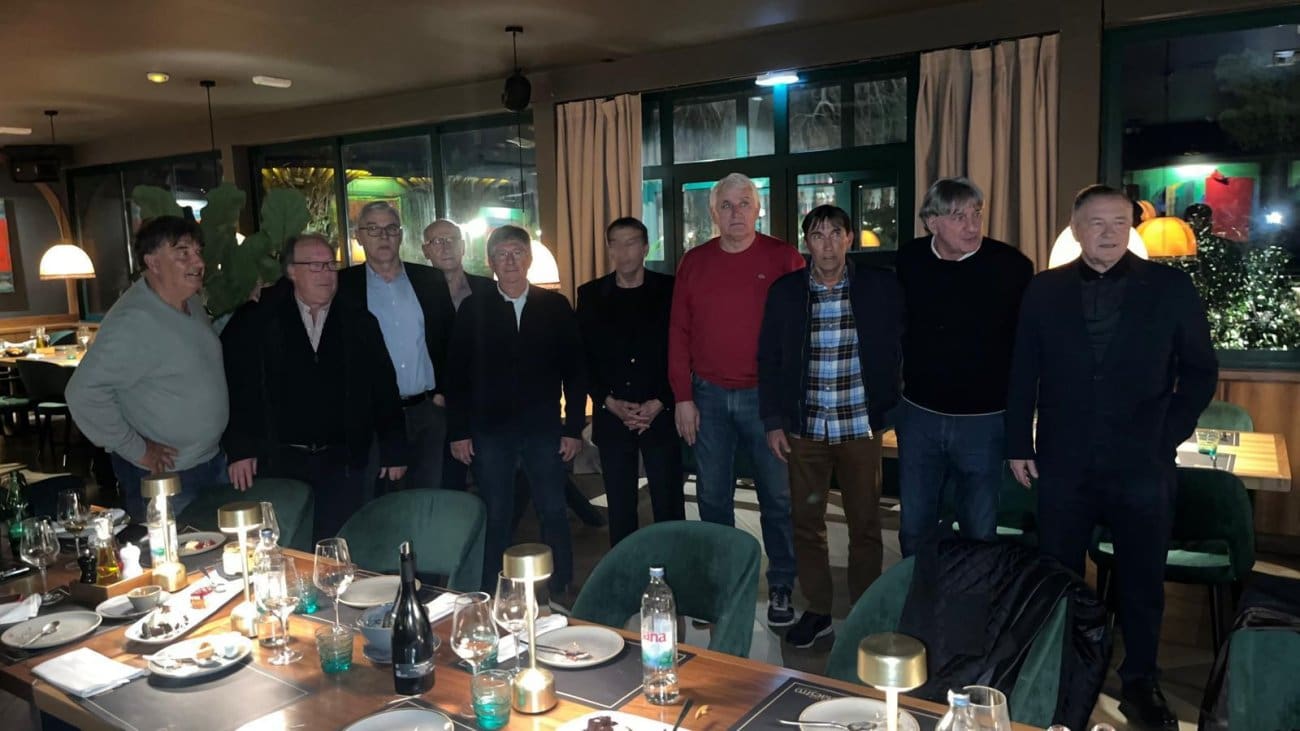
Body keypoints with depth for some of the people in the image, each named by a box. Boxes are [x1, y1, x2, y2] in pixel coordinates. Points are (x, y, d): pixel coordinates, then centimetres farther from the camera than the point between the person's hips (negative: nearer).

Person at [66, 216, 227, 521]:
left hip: (214, 460, 8)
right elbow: (84, 393, -26)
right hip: (164, 474, -8)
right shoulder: (133, 321, -23)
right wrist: (137, 450, -19)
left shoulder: (193, 303, 3)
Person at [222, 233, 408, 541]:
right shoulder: (254, 322, 0)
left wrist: (394, 452, 4)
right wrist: (238, 449, -6)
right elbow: (233, 385, 0)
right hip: (276, 461, -1)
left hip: (342, 463, 1)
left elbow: (383, 389, 6)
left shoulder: (360, 323, 5)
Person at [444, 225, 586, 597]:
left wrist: (574, 427, -1)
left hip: (544, 429, 1)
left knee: (554, 514, 7)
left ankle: (560, 593, 22)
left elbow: (574, 369, 3)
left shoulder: (556, 305, 3)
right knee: (496, 518, 7)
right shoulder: (473, 308, 3)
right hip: (489, 431, 0)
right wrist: (458, 432, -1)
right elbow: (457, 374, 3)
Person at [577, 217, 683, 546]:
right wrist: (610, 402, -7)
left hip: (661, 416, -1)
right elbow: (583, 357, 5)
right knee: (620, 507, 9)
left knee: (669, 506, 2)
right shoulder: (591, 295, 7)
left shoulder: (669, 290, 1)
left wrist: (661, 402, -10)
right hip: (611, 418, 2)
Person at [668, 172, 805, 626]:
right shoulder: (694, 262, 6)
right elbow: (679, 333, 6)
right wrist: (683, 397, 2)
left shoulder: (784, 258, -2)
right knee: (713, 496, 12)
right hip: (708, 396, 3)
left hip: (766, 396, -2)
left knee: (778, 495, 5)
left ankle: (781, 587, 20)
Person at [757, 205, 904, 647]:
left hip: (860, 427, -1)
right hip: (805, 429, 1)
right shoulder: (785, 292, 2)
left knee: (865, 524, 8)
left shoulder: (880, 288, -1)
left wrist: (888, 407, -2)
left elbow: (897, 349, 5)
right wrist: (773, 421, 0)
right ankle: (817, 610, 25)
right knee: (806, 522, 9)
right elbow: (769, 360, 5)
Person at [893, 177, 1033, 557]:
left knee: (979, 532, 10)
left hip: (983, 420, -2)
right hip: (919, 415, 3)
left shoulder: (1011, 265, -11)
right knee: (914, 527, 14)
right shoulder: (908, 261, -3)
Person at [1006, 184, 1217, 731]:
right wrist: (1020, 445, 2)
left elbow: (1200, 371, 3)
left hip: (1142, 463, 0)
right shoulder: (1045, 290, 2)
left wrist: (1168, 436, -6)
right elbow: (1023, 374, 4)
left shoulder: (1170, 287, -1)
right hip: (1064, 461, 1)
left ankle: (1140, 681, 29)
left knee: (1142, 579, 11)